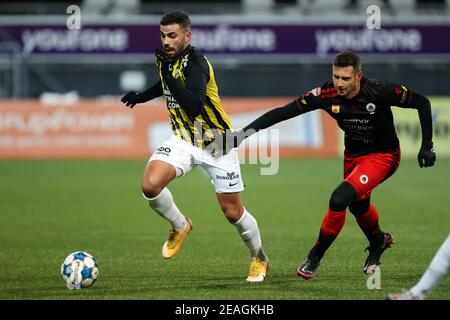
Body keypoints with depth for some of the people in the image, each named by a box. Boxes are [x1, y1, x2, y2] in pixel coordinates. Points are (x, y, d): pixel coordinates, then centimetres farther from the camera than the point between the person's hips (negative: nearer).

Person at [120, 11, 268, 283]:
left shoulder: (196, 62, -23)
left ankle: (259, 257, 29)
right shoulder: (168, 59, 0)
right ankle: (180, 227, 7)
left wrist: (169, 75, -37)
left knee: (233, 212, 1)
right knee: (150, 184, -22)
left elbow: (194, 107, -38)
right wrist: (142, 96, 21)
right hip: (184, 139, 6)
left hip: (217, 142, -5)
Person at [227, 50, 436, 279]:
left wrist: (427, 146, -17)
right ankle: (378, 242, 57)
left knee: (339, 199, -22)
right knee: (357, 205, 23)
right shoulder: (327, 94, -21)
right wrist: (245, 132, -32)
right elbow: (283, 112, -23)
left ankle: (315, 257, -2)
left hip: (382, 156, -5)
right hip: (352, 155, 5)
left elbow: (422, 103, -16)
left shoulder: (380, 92, -29)